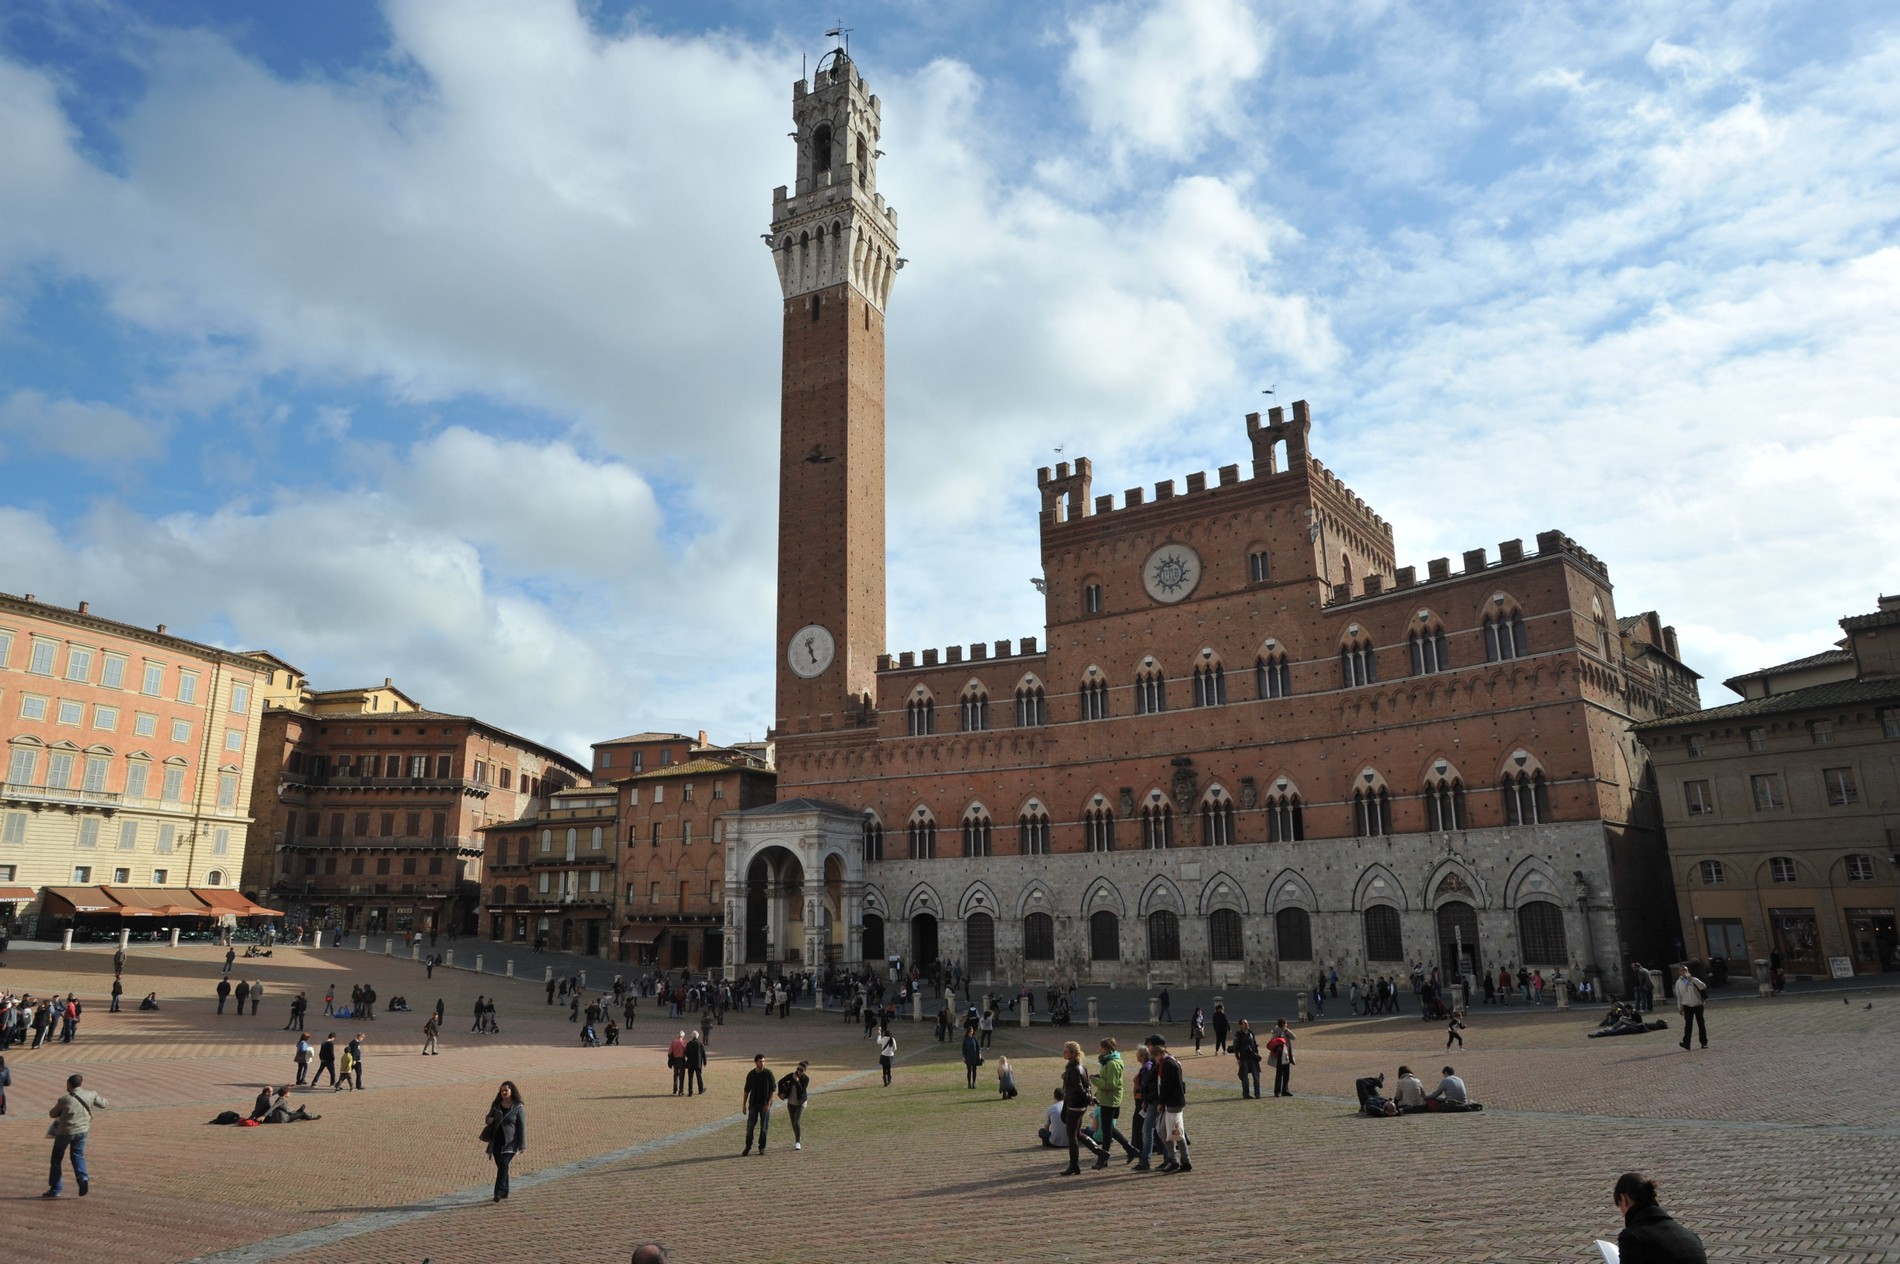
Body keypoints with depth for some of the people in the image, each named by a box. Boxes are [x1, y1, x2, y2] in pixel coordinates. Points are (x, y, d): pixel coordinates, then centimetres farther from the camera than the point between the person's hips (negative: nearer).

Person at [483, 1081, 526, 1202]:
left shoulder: (517, 1107, -7)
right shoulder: (496, 1105, 6)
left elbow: (522, 1127, -7)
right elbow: (489, 1117, 21)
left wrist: (522, 1145, -10)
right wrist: (489, 1119, -6)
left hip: (509, 1142, -5)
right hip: (496, 1141, 5)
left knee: (503, 1165, -18)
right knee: (500, 1166, 10)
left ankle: (499, 1193, -19)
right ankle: (504, 1192, 24)